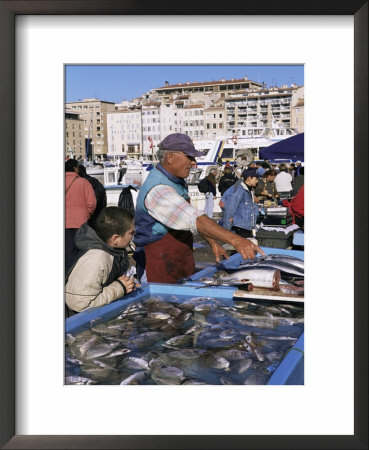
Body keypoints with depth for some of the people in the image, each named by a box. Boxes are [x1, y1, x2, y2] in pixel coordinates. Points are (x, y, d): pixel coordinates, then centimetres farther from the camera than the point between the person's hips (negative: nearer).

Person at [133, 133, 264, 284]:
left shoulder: (178, 183, 8)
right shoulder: (158, 189, -26)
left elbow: (189, 218, 18)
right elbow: (194, 220, -36)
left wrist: (212, 243, 9)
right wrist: (234, 240, -41)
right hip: (159, 269, -9)